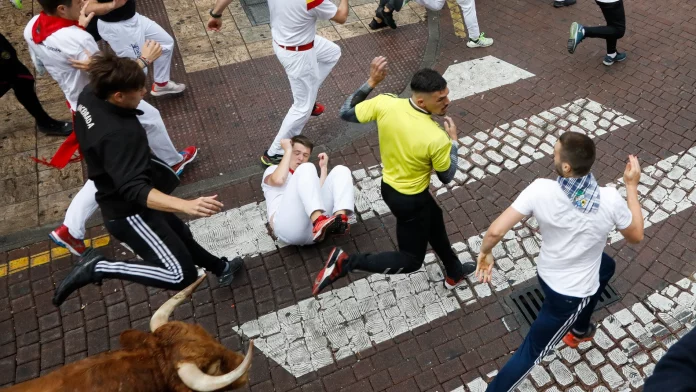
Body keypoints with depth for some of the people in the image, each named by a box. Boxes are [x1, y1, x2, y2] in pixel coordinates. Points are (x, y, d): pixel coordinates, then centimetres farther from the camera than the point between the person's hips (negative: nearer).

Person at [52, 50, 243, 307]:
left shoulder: (89, 96, -6)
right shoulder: (116, 134, -35)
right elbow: (134, 190, -41)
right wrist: (187, 206, -53)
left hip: (121, 201, 10)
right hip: (128, 212, -10)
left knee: (181, 235, 28)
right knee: (182, 276, -12)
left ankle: (220, 267, 51)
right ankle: (97, 268, -3)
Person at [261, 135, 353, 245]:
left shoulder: (309, 177, 37)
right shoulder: (273, 169, 29)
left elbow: (322, 193, 12)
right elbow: (278, 180, 0)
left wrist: (324, 167, 18)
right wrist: (288, 150, 9)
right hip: (288, 226, -3)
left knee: (341, 170, -7)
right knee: (306, 168, -22)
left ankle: (341, 220, -34)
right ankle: (320, 222, -45)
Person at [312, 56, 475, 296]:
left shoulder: (385, 104, -20)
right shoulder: (437, 138, -32)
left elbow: (346, 113, -4)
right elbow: (447, 177, -13)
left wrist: (371, 82, -3)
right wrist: (453, 142, 0)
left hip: (389, 186, 8)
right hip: (410, 200, -7)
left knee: (435, 221, 30)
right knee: (411, 260, 14)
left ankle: (455, 273, 53)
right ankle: (345, 262, 1)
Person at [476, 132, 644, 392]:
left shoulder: (541, 189, -27)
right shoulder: (609, 200, -27)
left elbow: (496, 231, -29)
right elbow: (636, 236, -6)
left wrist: (485, 253, -7)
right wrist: (632, 186, -1)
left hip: (547, 273, 4)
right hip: (571, 294, -4)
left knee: (606, 267, 35)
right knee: (532, 352, 12)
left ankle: (579, 330, 55)